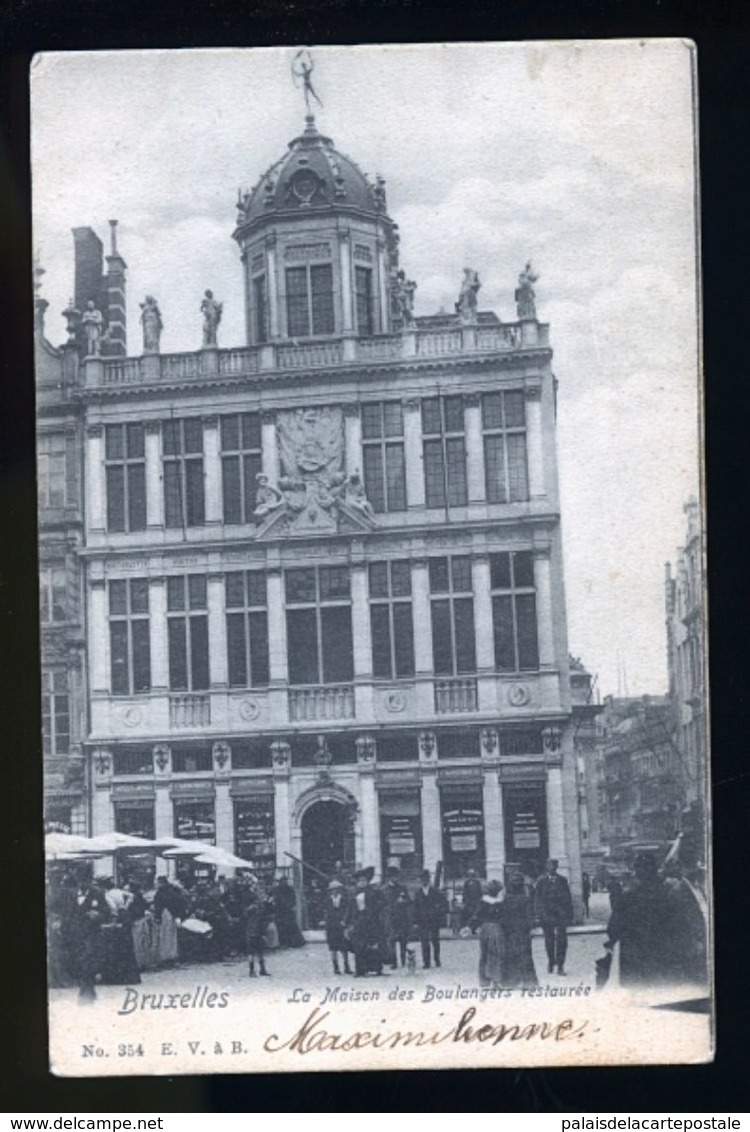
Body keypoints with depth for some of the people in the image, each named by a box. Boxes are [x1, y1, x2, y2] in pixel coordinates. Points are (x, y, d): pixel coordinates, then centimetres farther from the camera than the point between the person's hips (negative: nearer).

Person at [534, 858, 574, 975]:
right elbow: (538, 898, 1)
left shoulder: (562, 880, 10)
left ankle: (560, 965, -2)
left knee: (561, 939, -6)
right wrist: (541, 912, -9)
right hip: (547, 913, -1)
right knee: (549, 940, 7)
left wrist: (570, 914, 4)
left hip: (561, 914, 1)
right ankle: (551, 962, 24)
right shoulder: (541, 881, 4)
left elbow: (568, 898, 10)